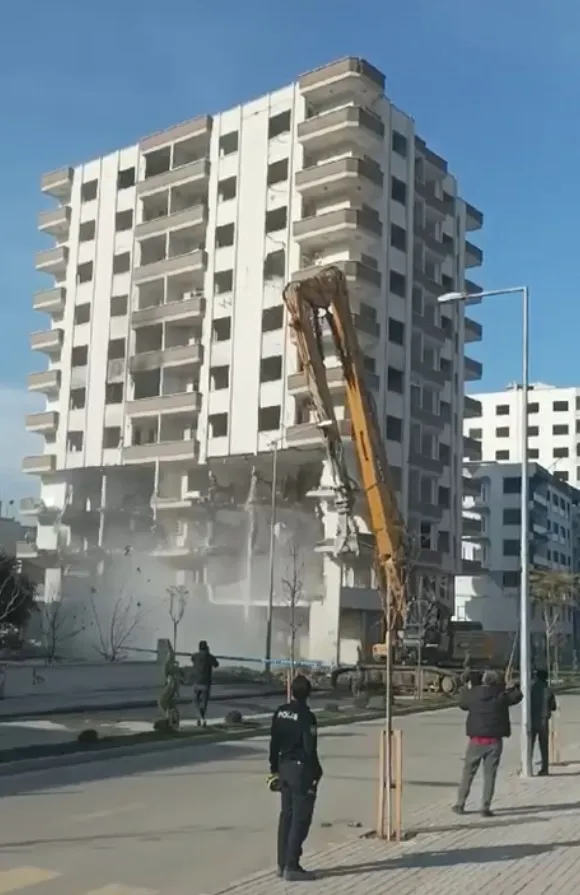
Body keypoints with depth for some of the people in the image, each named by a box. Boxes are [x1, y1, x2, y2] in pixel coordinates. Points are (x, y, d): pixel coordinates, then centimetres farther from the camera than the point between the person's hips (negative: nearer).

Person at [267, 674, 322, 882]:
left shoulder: (280, 712, 3)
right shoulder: (307, 716, -18)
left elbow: (274, 743, 9)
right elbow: (310, 749, -18)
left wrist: (274, 769, 17)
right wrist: (316, 773, -8)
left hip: (285, 767, 7)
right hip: (301, 770, -7)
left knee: (286, 815, 15)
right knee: (300, 818, 0)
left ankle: (282, 864, 21)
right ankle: (291, 866, 2)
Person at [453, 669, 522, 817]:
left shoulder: (473, 694, -2)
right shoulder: (501, 695, -5)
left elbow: (462, 704, 18)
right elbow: (517, 695, 13)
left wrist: (466, 689, 33)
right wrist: (512, 686, 31)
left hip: (476, 740, 1)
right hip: (495, 741, -1)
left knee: (468, 773, 11)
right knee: (490, 774, 5)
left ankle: (460, 804, 17)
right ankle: (486, 808, 2)